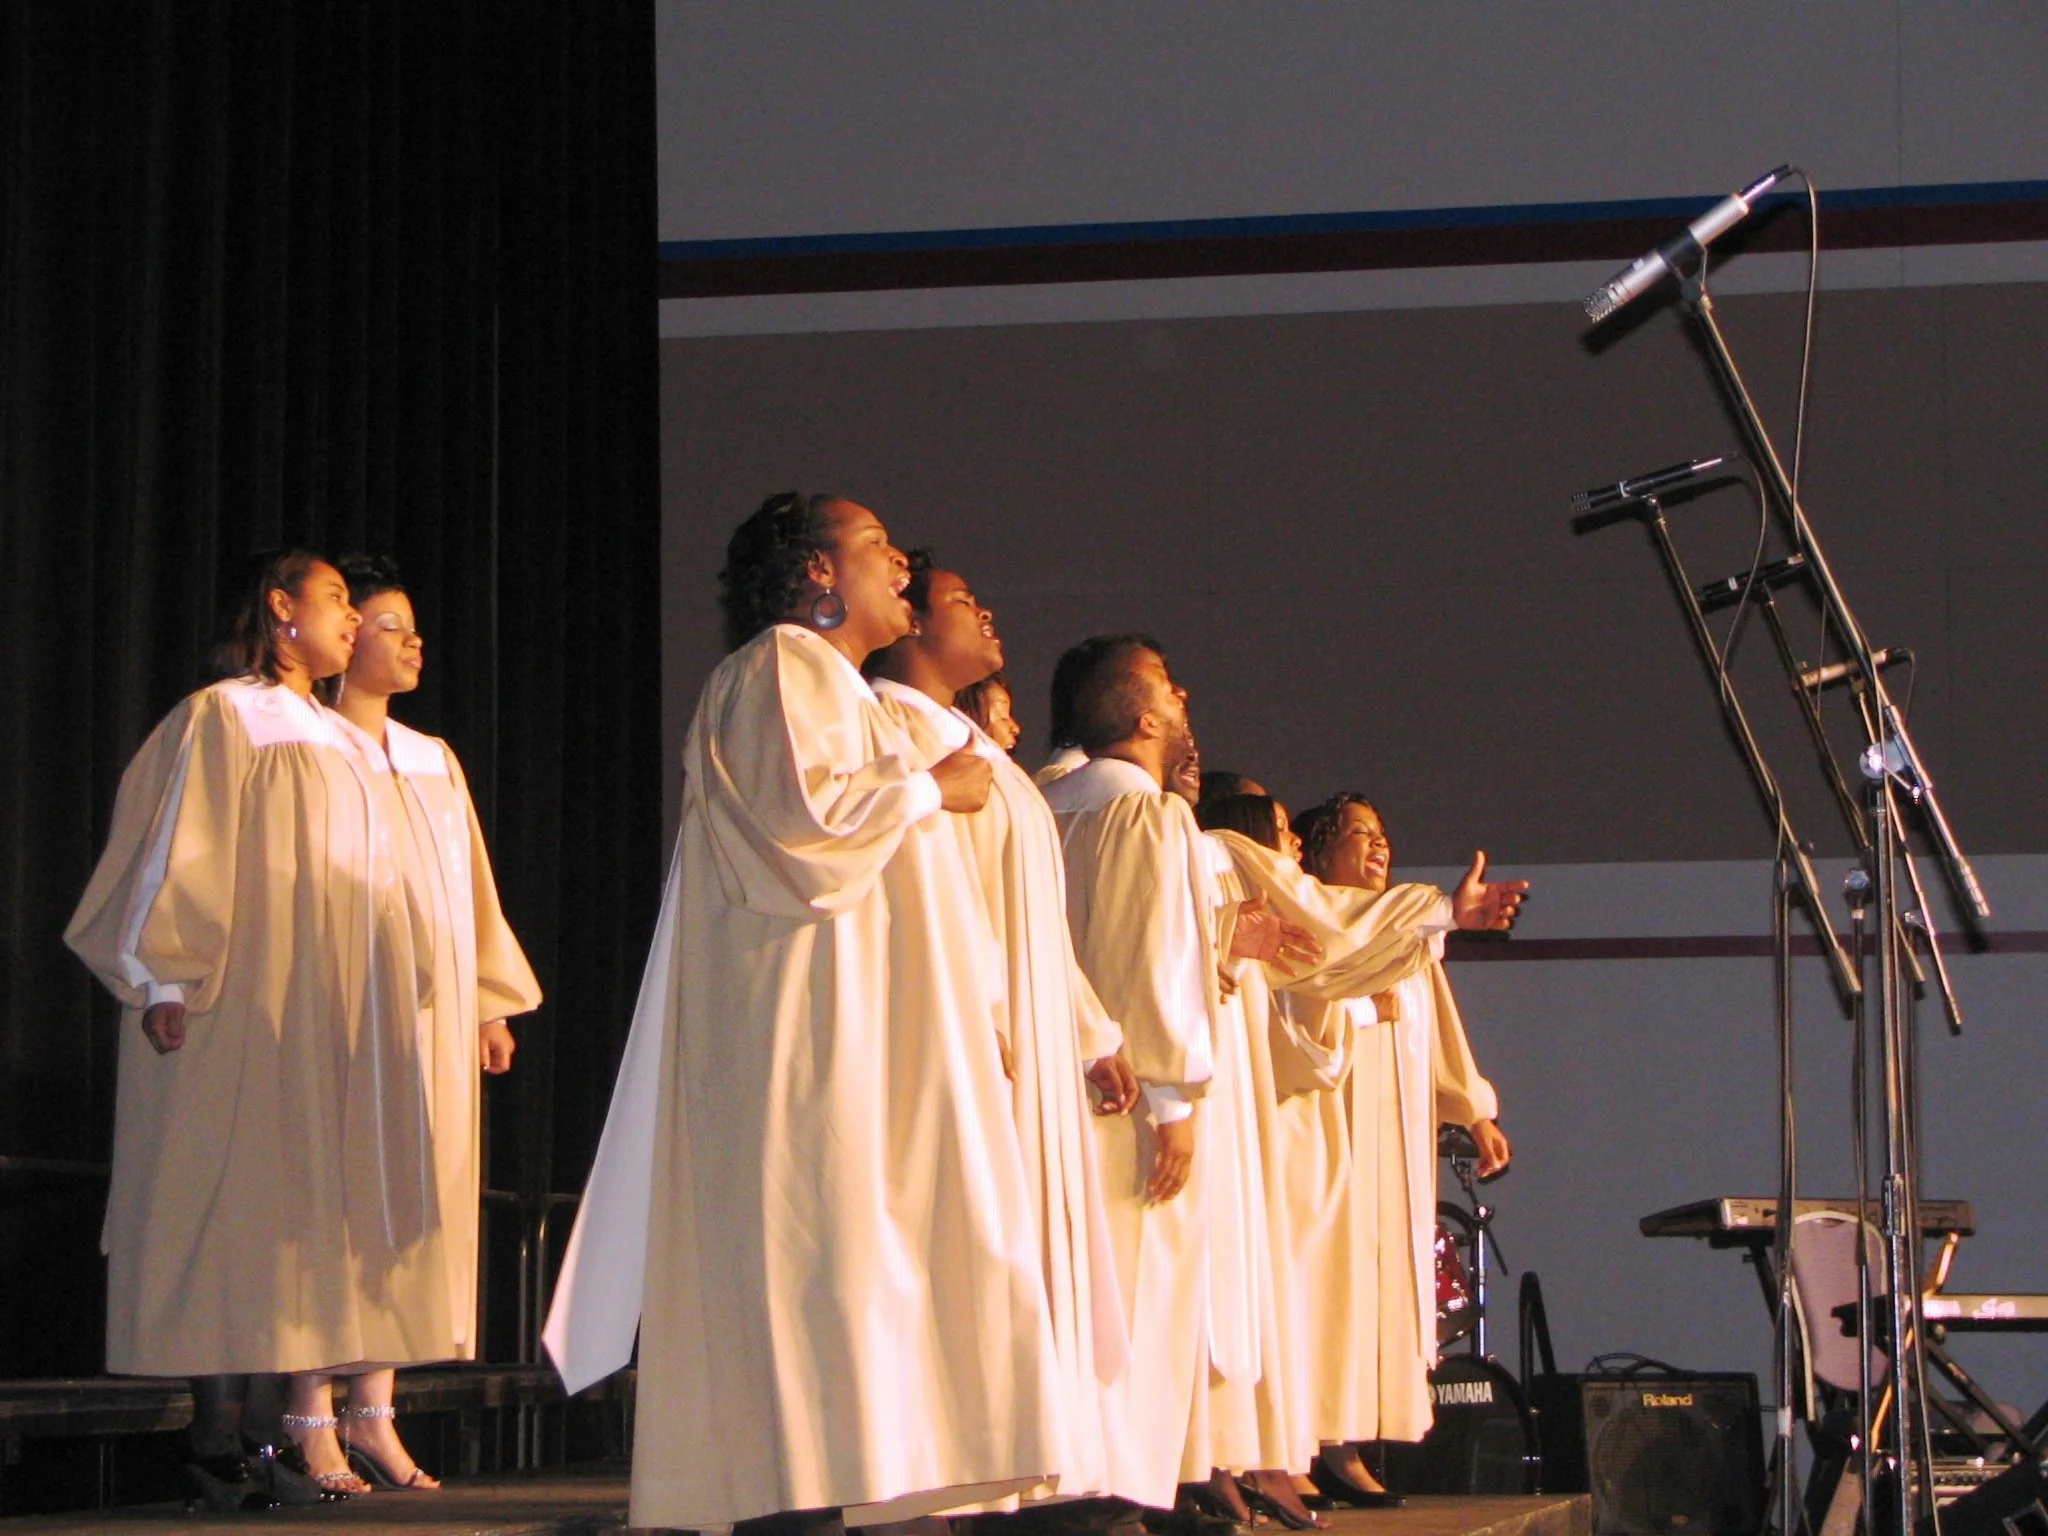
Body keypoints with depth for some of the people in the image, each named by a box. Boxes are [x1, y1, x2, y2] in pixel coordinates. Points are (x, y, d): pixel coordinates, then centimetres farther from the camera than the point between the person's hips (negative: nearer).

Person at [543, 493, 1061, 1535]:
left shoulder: (838, 687, 28)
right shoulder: (780, 668, -3)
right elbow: (799, 806, -19)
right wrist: (928, 787, -5)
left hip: (870, 1038, 10)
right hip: (810, 1024, -10)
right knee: (817, 1252, -16)